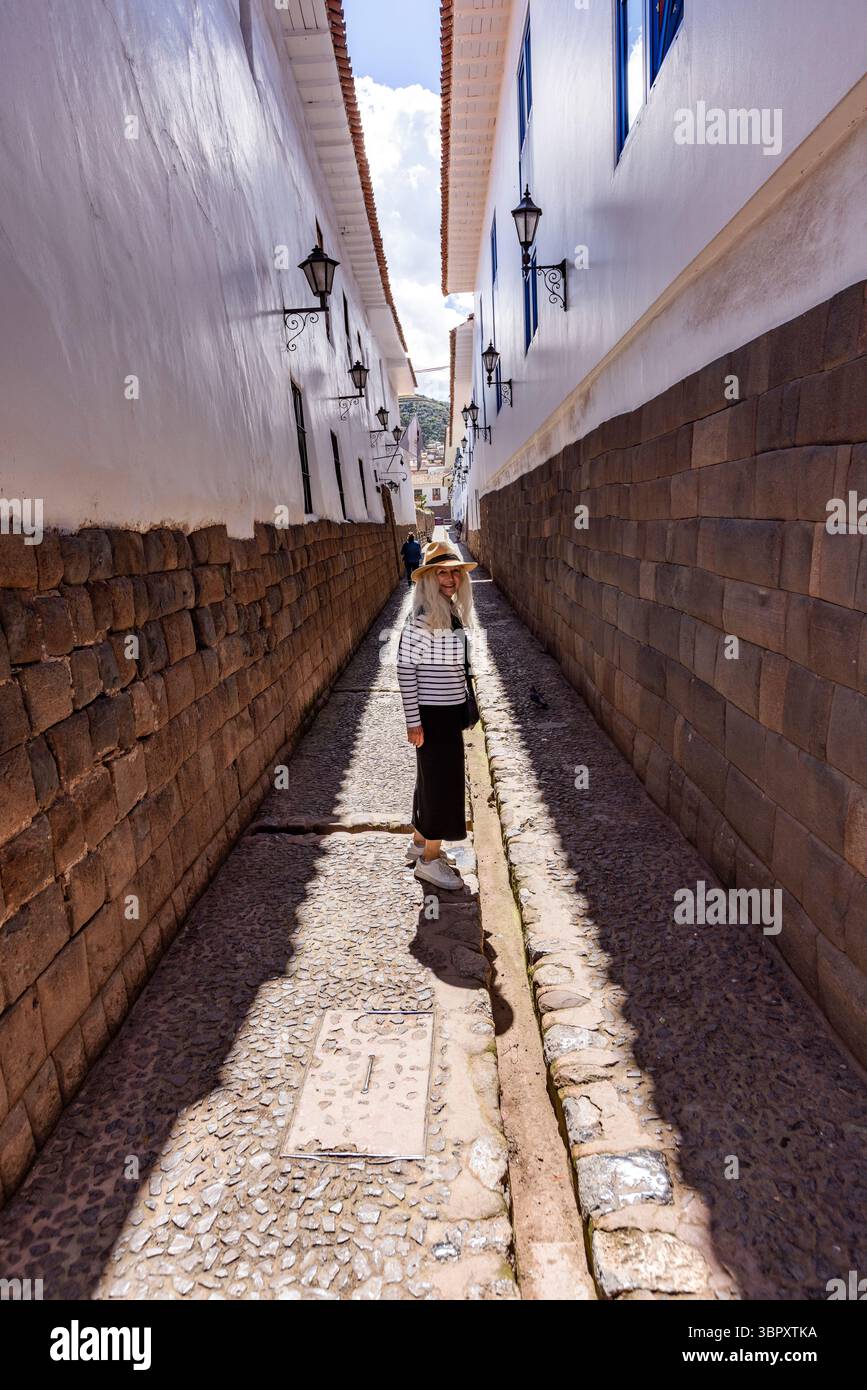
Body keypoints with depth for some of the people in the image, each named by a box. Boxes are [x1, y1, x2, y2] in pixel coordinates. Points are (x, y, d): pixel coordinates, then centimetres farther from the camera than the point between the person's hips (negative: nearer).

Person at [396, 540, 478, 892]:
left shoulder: (453, 611, 7)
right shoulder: (423, 617, -19)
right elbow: (405, 668, -20)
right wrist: (413, 720, -19)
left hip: (449, 711, 9)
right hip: (432, 714, -9)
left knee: (433, 778, 19)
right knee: (442, 781, 1)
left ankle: (420, 843, 36)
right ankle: (429, 861, 16)